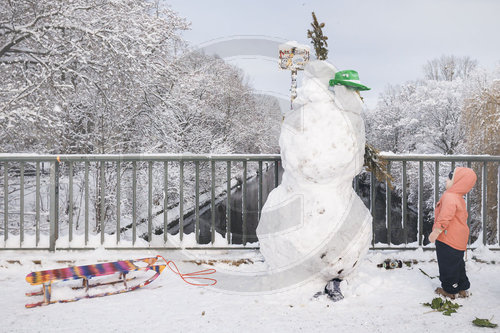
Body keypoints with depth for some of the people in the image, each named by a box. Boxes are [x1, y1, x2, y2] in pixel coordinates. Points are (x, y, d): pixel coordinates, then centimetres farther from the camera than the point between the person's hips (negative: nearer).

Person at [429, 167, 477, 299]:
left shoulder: (449, 197, -22)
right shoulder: (459, 198, 11)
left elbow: (444, 218, -27)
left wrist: (435, 232, -17)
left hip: (448, 240, -10)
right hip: (459, 241, 10)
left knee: (448, 265, 4)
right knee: (458, 265, 20)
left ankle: (450, 290, 17)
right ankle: (462, 289, 30)